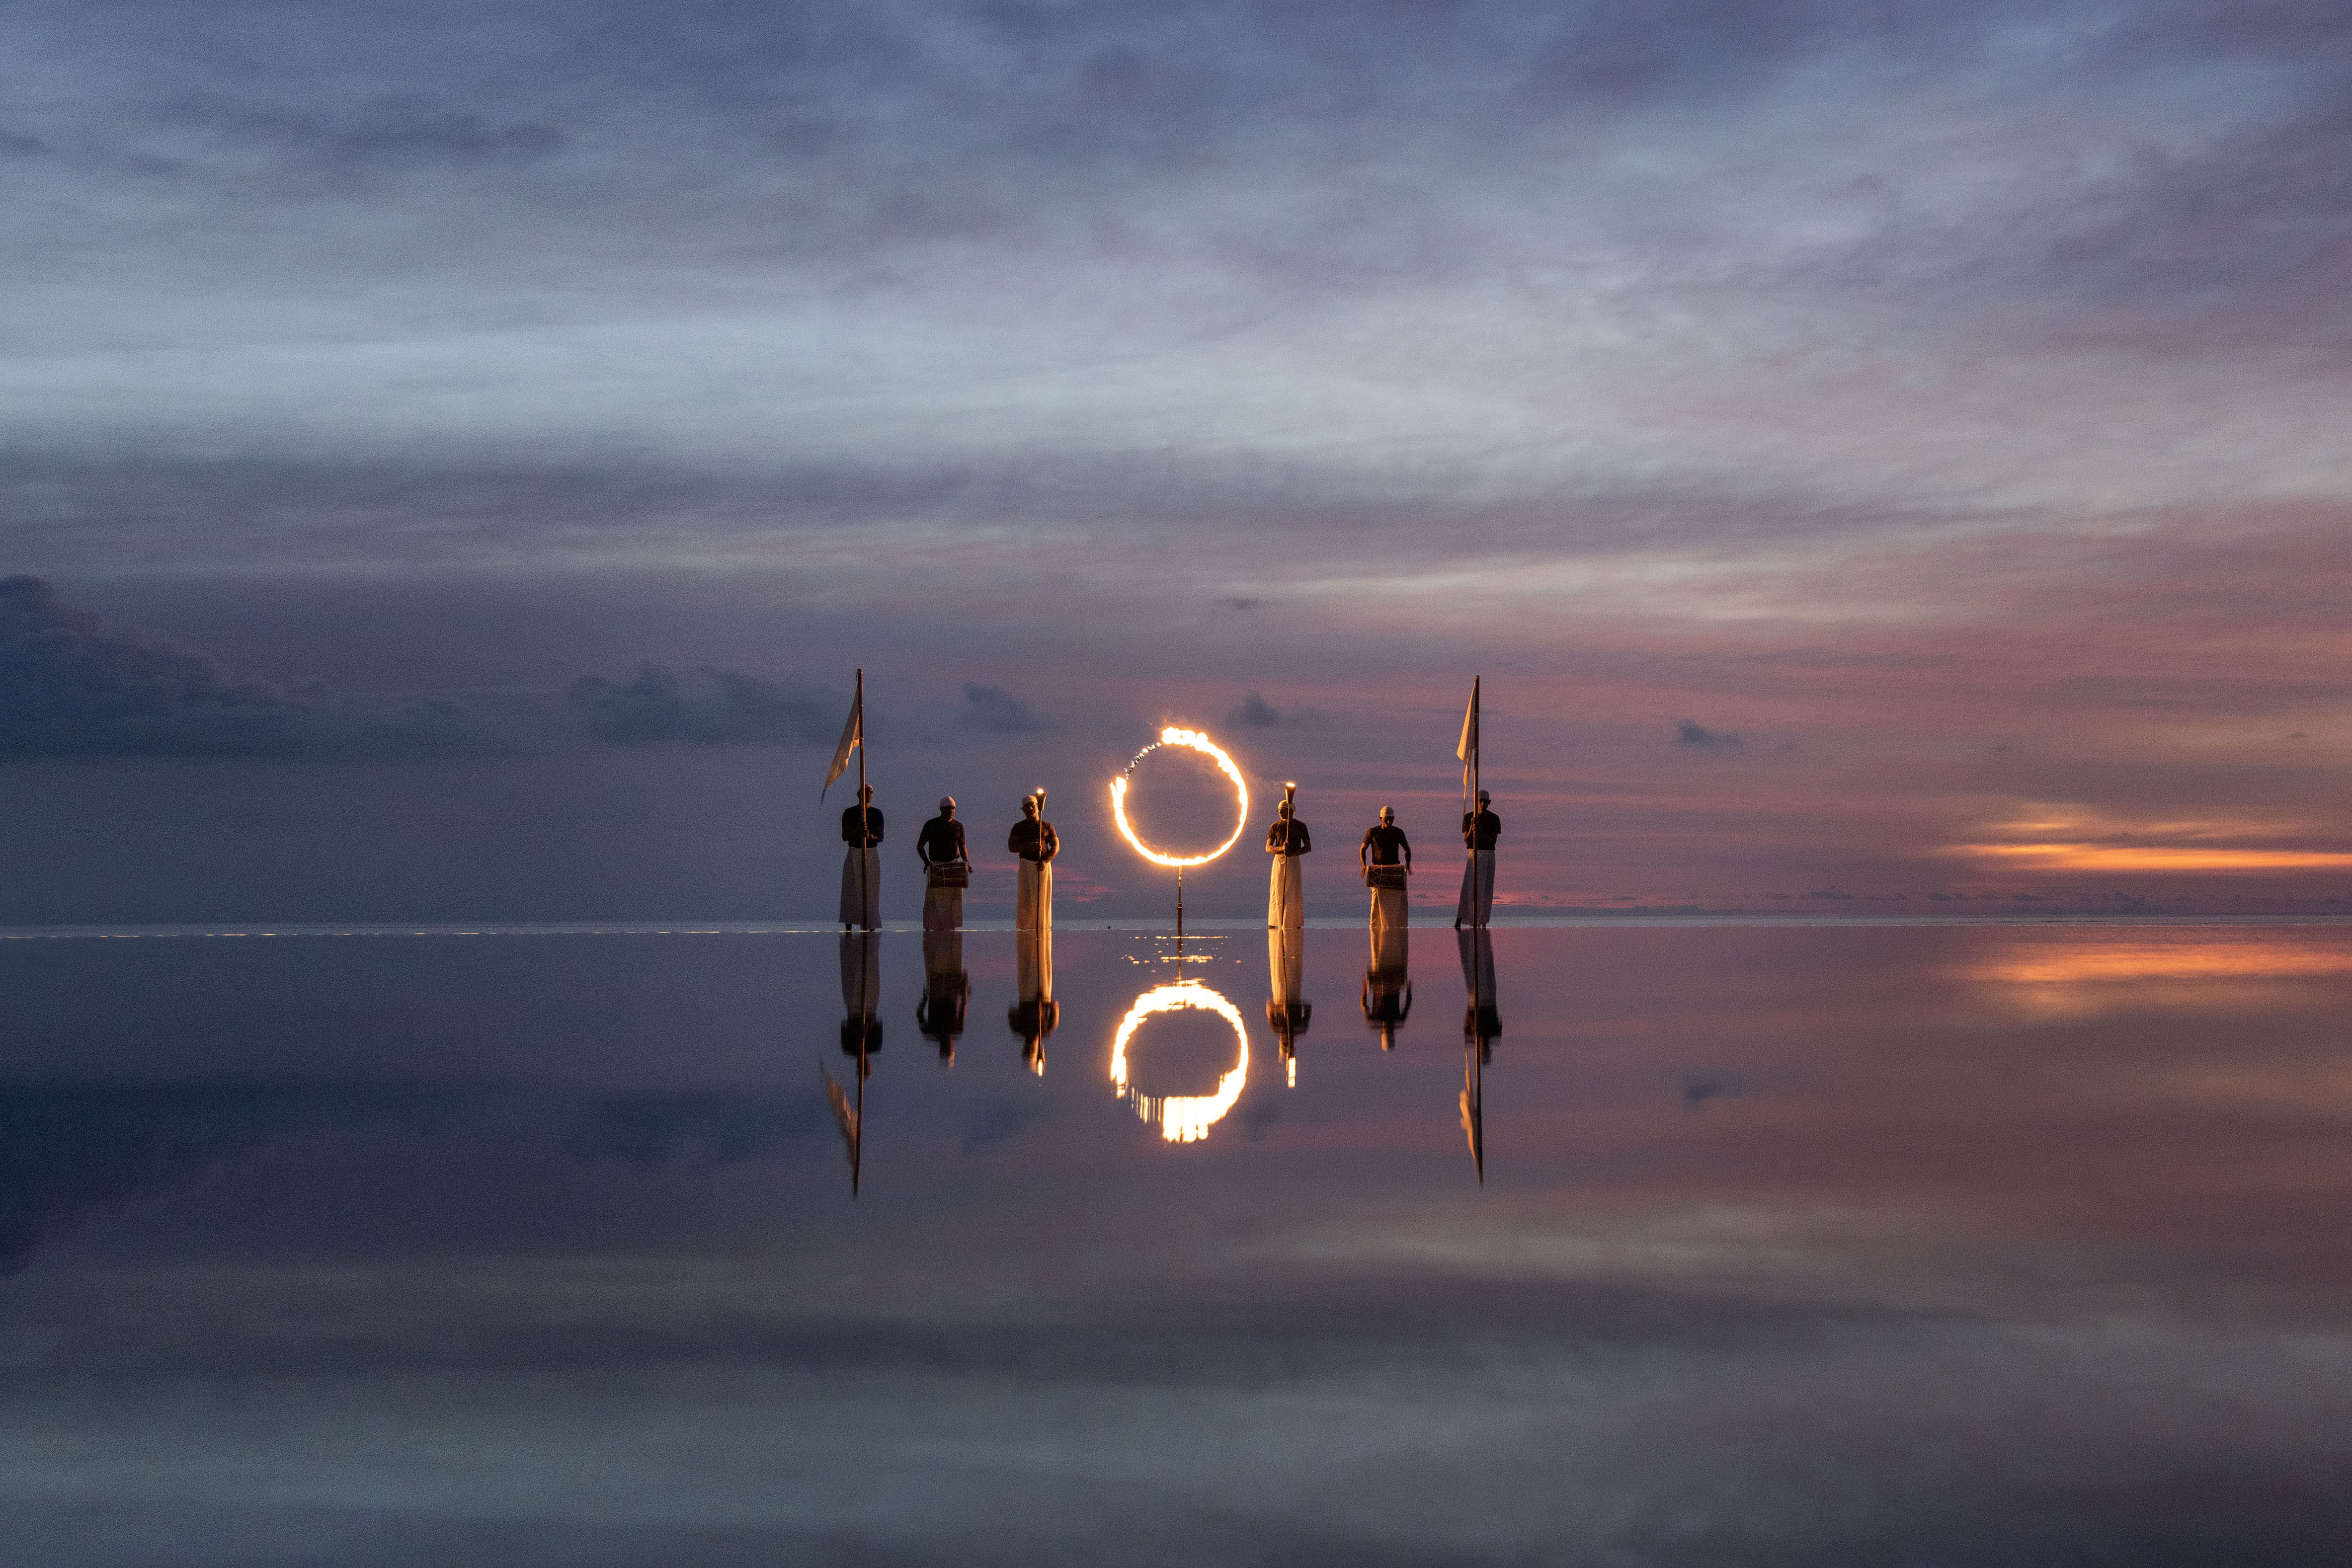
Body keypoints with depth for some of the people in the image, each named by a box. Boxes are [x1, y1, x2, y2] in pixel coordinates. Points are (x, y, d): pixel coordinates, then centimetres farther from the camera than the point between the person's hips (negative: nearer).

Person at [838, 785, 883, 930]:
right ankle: (848, 929, -3)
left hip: (872, 855, 1)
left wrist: (870, 836, -23)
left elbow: (881, 837, -1)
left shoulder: (877, 814, 6)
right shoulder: (849, 813, 3)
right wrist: (857, 830, -22)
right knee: (850, 892, -5)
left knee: (871, 892, -3)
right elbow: (844, 837, -3)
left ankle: (871, 927, -1)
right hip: (854, 855, -1)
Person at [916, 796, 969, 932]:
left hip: (954, 866, 2)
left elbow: (962, 848, 16)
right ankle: (929, 929, -4)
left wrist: (966, 862, -2)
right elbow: (920, 846, 3)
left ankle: (952, 928, 1)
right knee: (932, 900, -7)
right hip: (936, 867, -2)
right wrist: (926, 862, -13)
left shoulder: (958, 826, 9)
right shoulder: (931, 825, 1)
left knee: (954, 901, -2)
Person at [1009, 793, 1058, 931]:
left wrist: (1046, 861, -12)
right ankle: (1023, 927, -7)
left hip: (1044, 866, 1)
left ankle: (1042, 928, 1)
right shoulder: (1019, 827, 8)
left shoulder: (1047, 827, 11)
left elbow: (1056, 846, 5)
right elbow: (1011, 846, -1)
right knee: (1026, 897, -10)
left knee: (1044, 898, -2)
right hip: (1026, 863, -1)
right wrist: (1029, 846, -18)